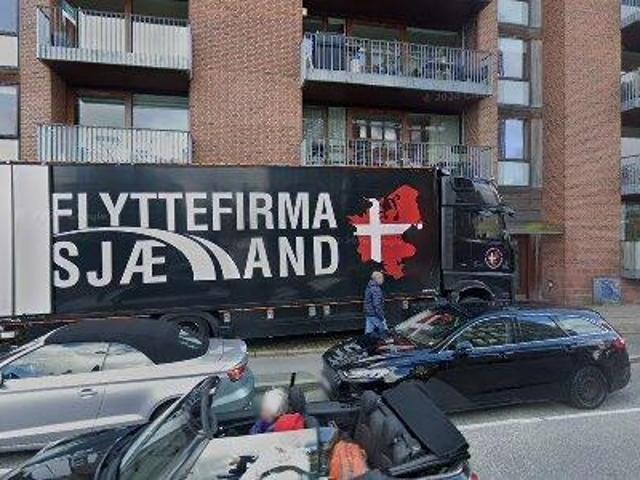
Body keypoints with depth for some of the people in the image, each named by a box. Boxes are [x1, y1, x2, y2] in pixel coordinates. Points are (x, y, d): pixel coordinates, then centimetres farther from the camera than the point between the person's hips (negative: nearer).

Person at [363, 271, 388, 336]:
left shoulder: (369, 288, 12)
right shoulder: (376, 289, -18)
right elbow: (377, 305, -23)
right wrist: (382, 318, -19)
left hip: (368, 315, 9)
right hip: (375, 316, -9)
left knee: (368, 333, 9)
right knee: (384, 332, 4)